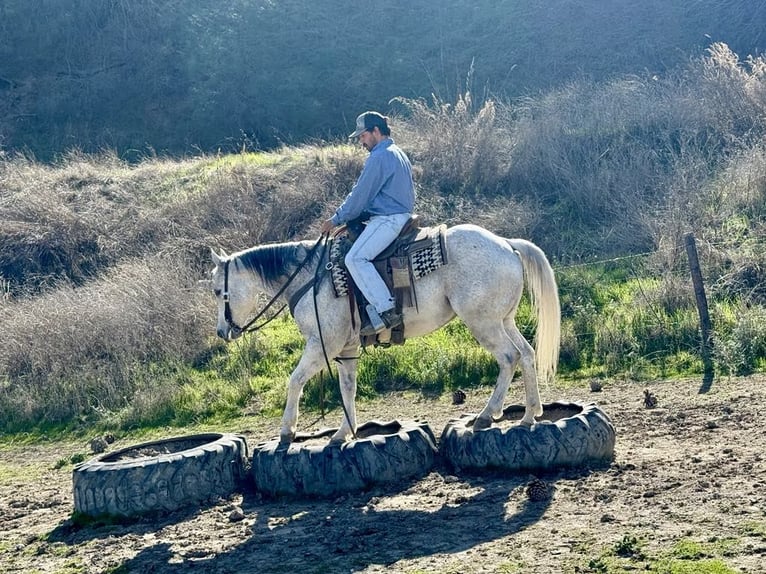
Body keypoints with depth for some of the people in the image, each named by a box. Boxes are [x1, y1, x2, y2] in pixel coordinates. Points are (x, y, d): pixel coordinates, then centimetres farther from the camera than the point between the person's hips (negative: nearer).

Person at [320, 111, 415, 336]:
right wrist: (343, 218, 24)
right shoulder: (398, 154, 21)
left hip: (386, 220, -11)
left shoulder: (379, 157, -12)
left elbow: (360, 196, -11)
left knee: (356, 258, -23)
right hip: (400, 216, 11)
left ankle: (386, 311, -30)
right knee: (358, 255, 18)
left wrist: (336, 220, 1)